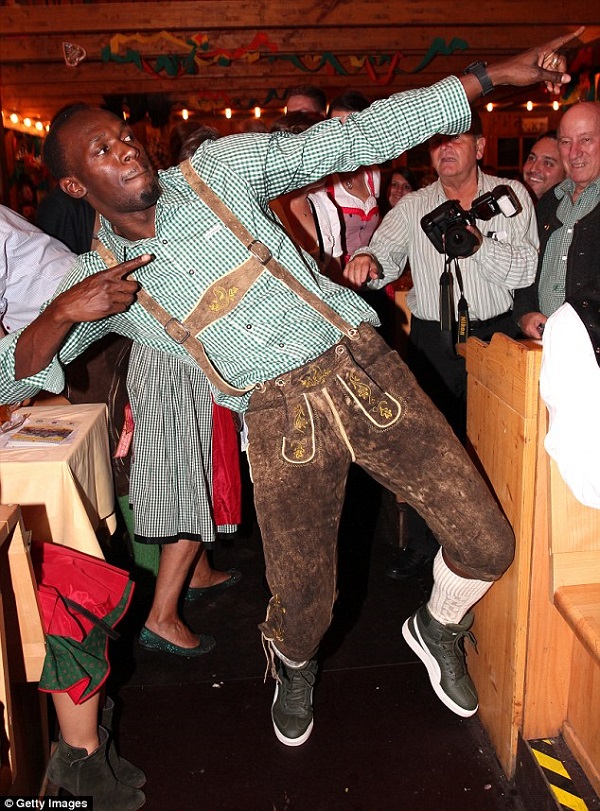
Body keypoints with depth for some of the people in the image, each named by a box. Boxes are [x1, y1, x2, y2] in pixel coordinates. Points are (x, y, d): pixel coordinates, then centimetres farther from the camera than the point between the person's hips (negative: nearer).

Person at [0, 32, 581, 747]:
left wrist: (494, 75, 1)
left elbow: (359, 138, 4)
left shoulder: (217, 169, 6)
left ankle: (438, 628, 33)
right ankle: (293, 667, 40)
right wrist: (63, 313, -13)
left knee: (487, 547, -2)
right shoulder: (95, 279, 7)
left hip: (364, 369, 1)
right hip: (280, 418, 0)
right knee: (301, 606, 0)